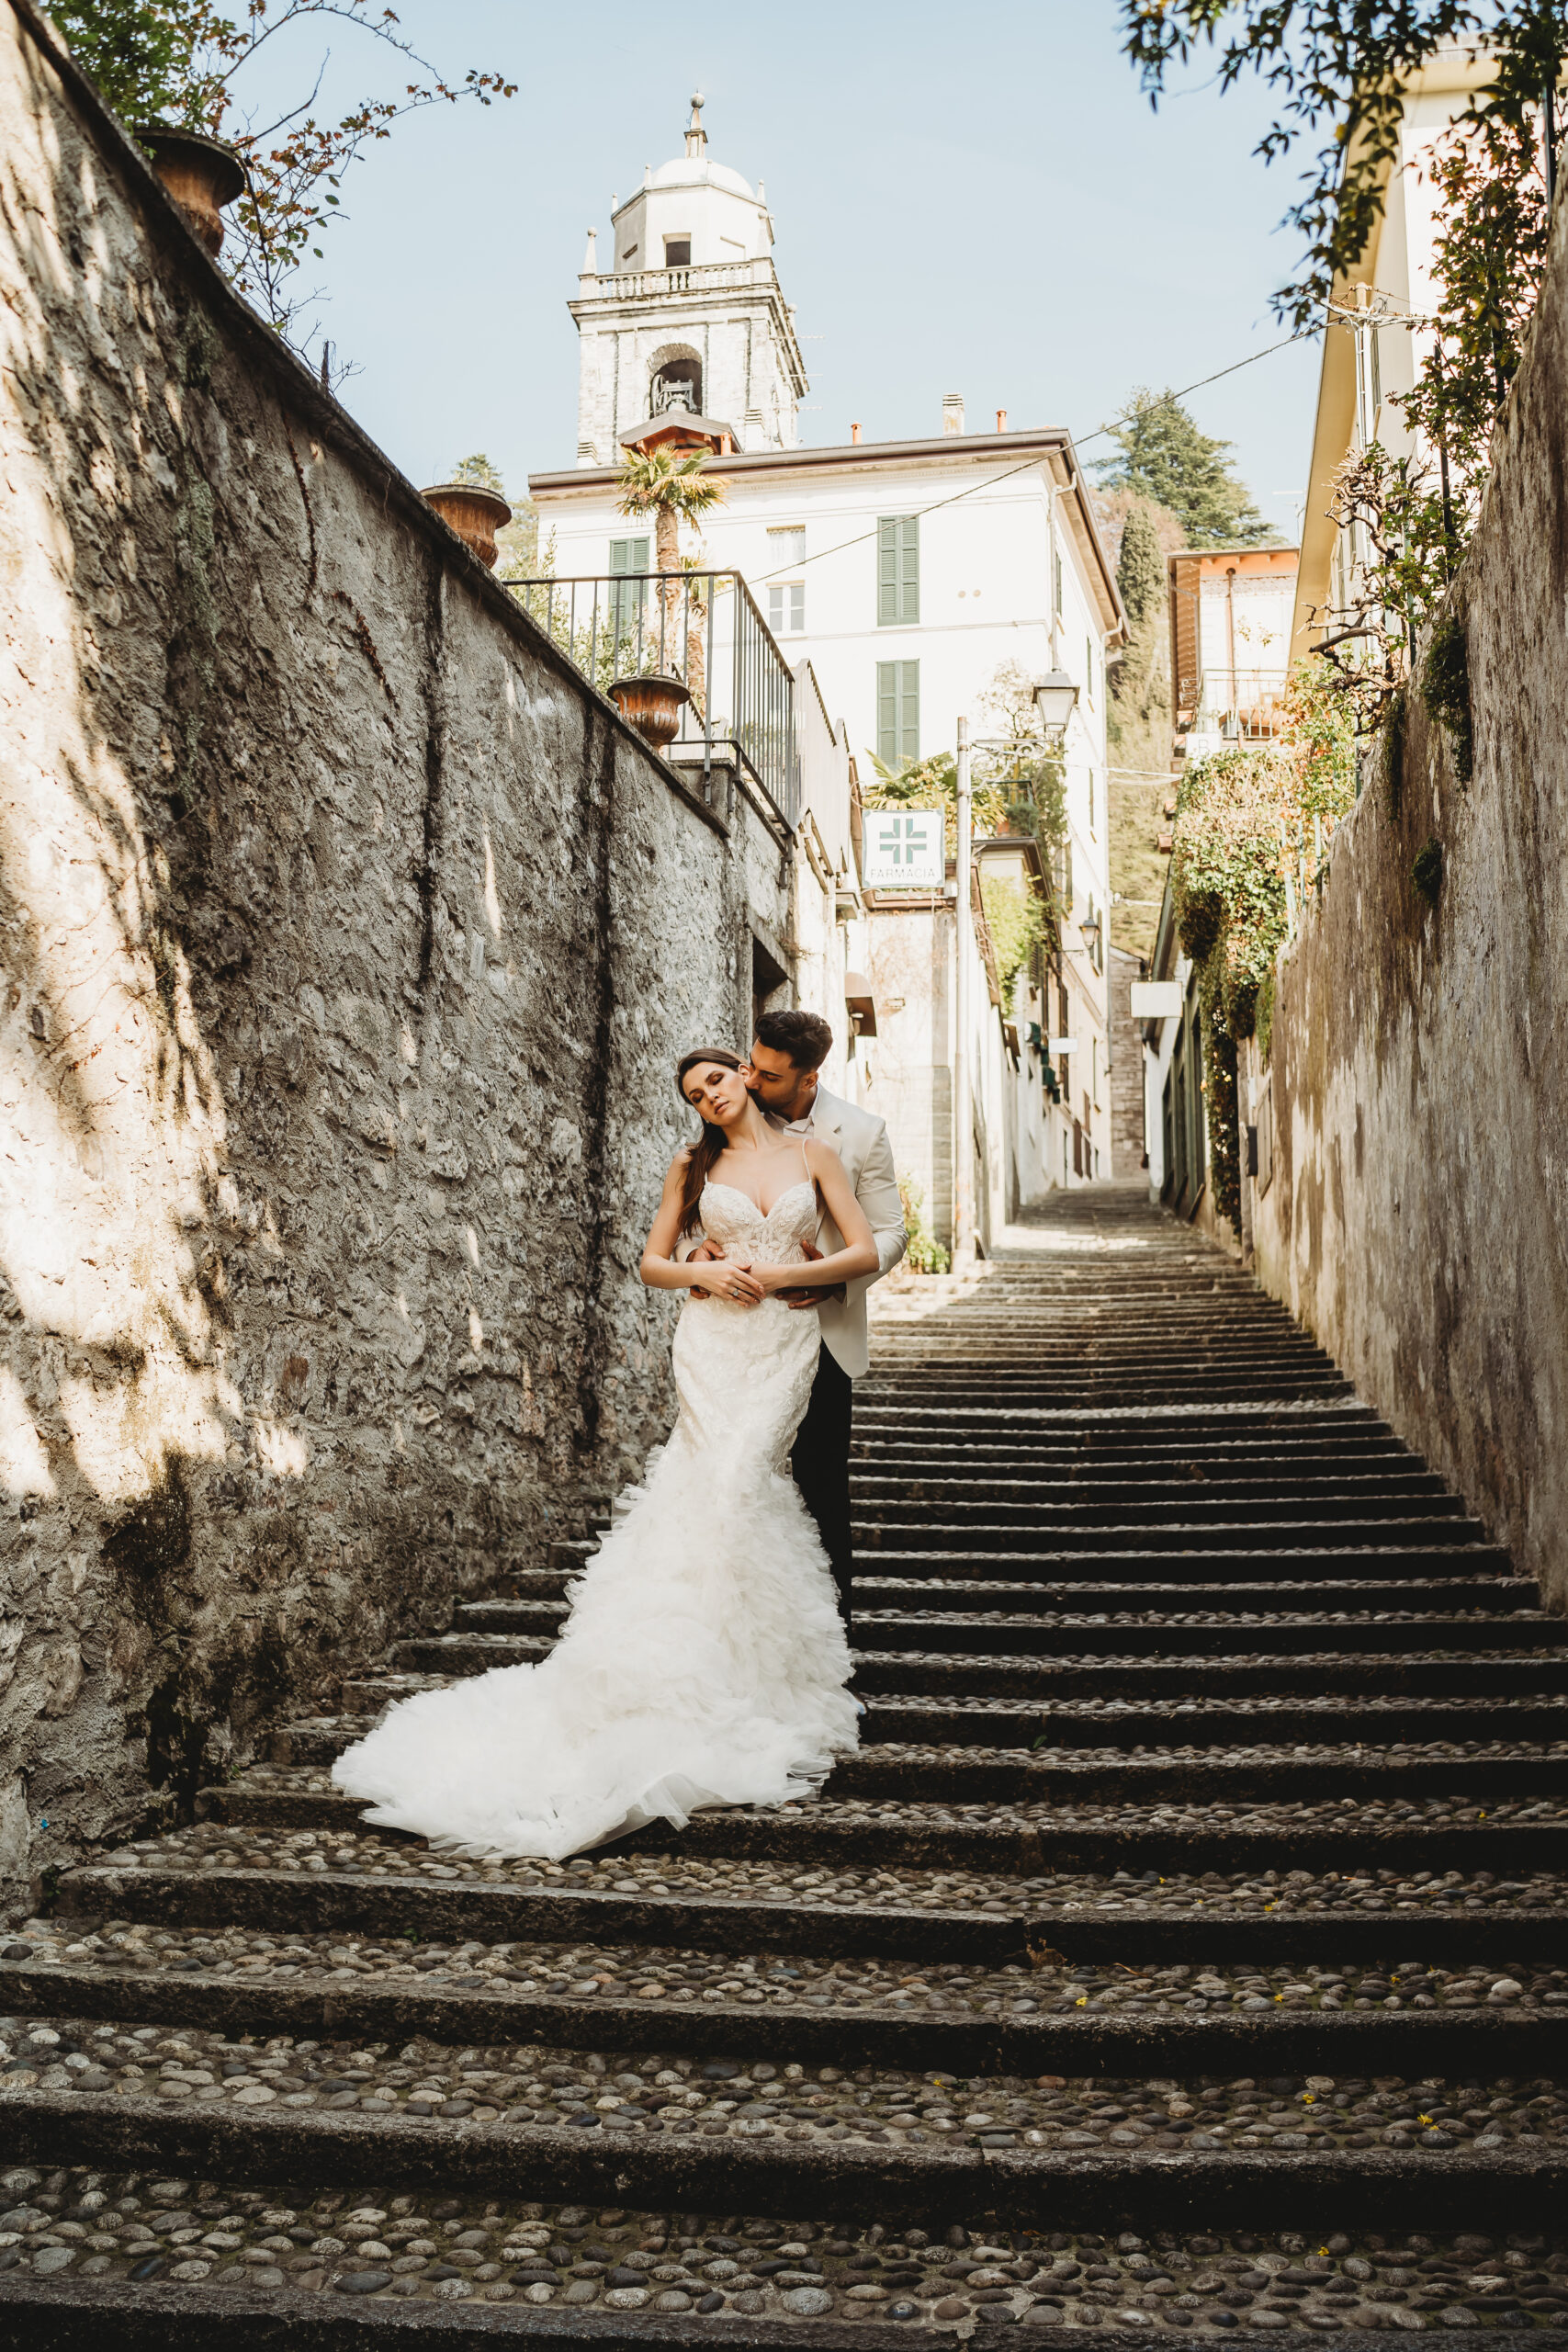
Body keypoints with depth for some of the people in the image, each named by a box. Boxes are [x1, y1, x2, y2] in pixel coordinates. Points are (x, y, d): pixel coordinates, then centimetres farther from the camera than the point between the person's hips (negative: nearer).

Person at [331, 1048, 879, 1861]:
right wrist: (705, 1273, -5)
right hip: (713, 1338, 1)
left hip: (787, 1344, -1)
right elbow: (652, 1262, 14)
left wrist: (778, 1274, -5)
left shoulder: (813, 1152, 8)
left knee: (739, 1479, -15)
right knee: (731, 1483, -13)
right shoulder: (693, 1165, 12)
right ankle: (743, 1679, -5)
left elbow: (863, 1252, 4)